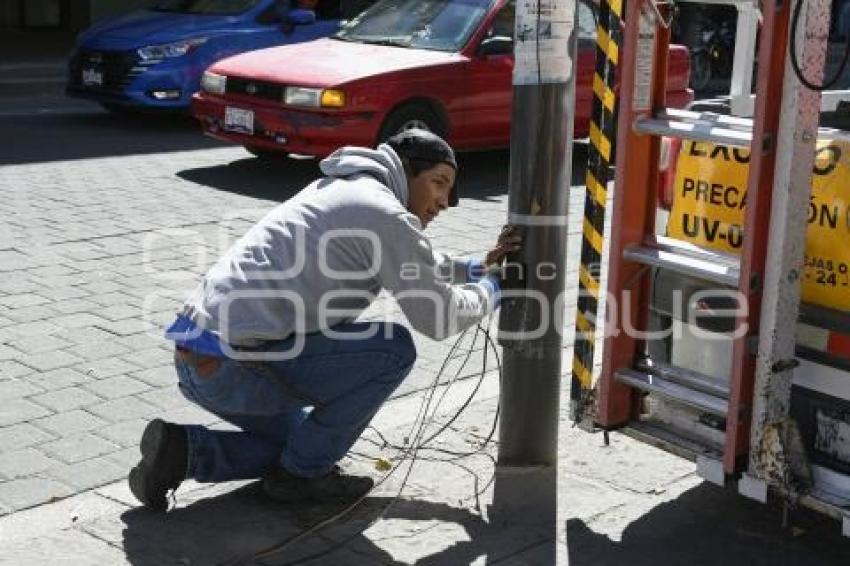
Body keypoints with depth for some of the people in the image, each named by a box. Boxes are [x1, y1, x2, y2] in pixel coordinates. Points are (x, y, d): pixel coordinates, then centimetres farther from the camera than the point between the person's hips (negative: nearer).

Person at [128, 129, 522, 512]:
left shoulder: (341, 190, 20)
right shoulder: (386, 214, -10)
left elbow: (415, 267, 34)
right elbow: (437, 318, -6)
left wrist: (479, 266, 25)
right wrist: (489, 292, 13)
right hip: (235, 367, -10)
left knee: (303, 439, 28)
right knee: (394, 348, -3)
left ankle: (181, 450, 12)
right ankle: (302, 473, 6)